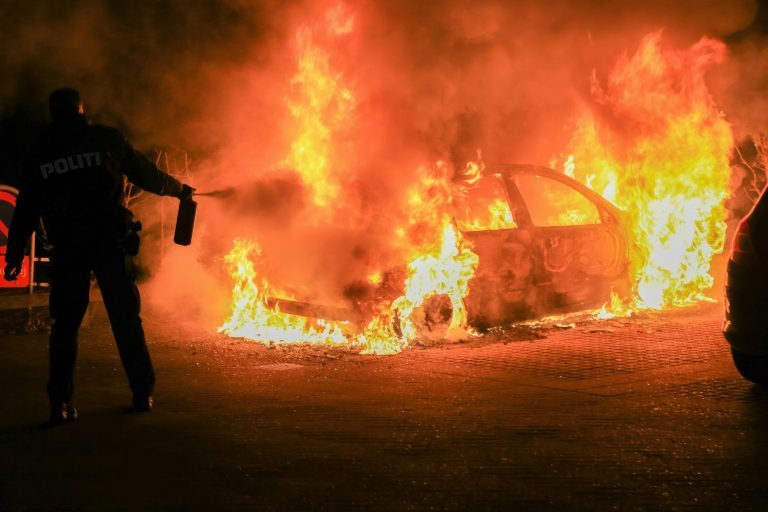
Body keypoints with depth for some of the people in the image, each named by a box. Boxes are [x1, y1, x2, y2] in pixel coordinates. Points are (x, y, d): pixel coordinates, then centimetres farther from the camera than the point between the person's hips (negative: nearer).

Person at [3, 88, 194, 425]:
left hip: (67, 248, 1)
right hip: (110, 244, -1)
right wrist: (179, 189, 29)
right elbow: (147, 175, 12)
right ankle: (143, 393, 14)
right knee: (126, 319, 9)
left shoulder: (40, 153, 7)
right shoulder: (106, 139, 3)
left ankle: (60, 403, 0)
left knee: (65, 324, 6)